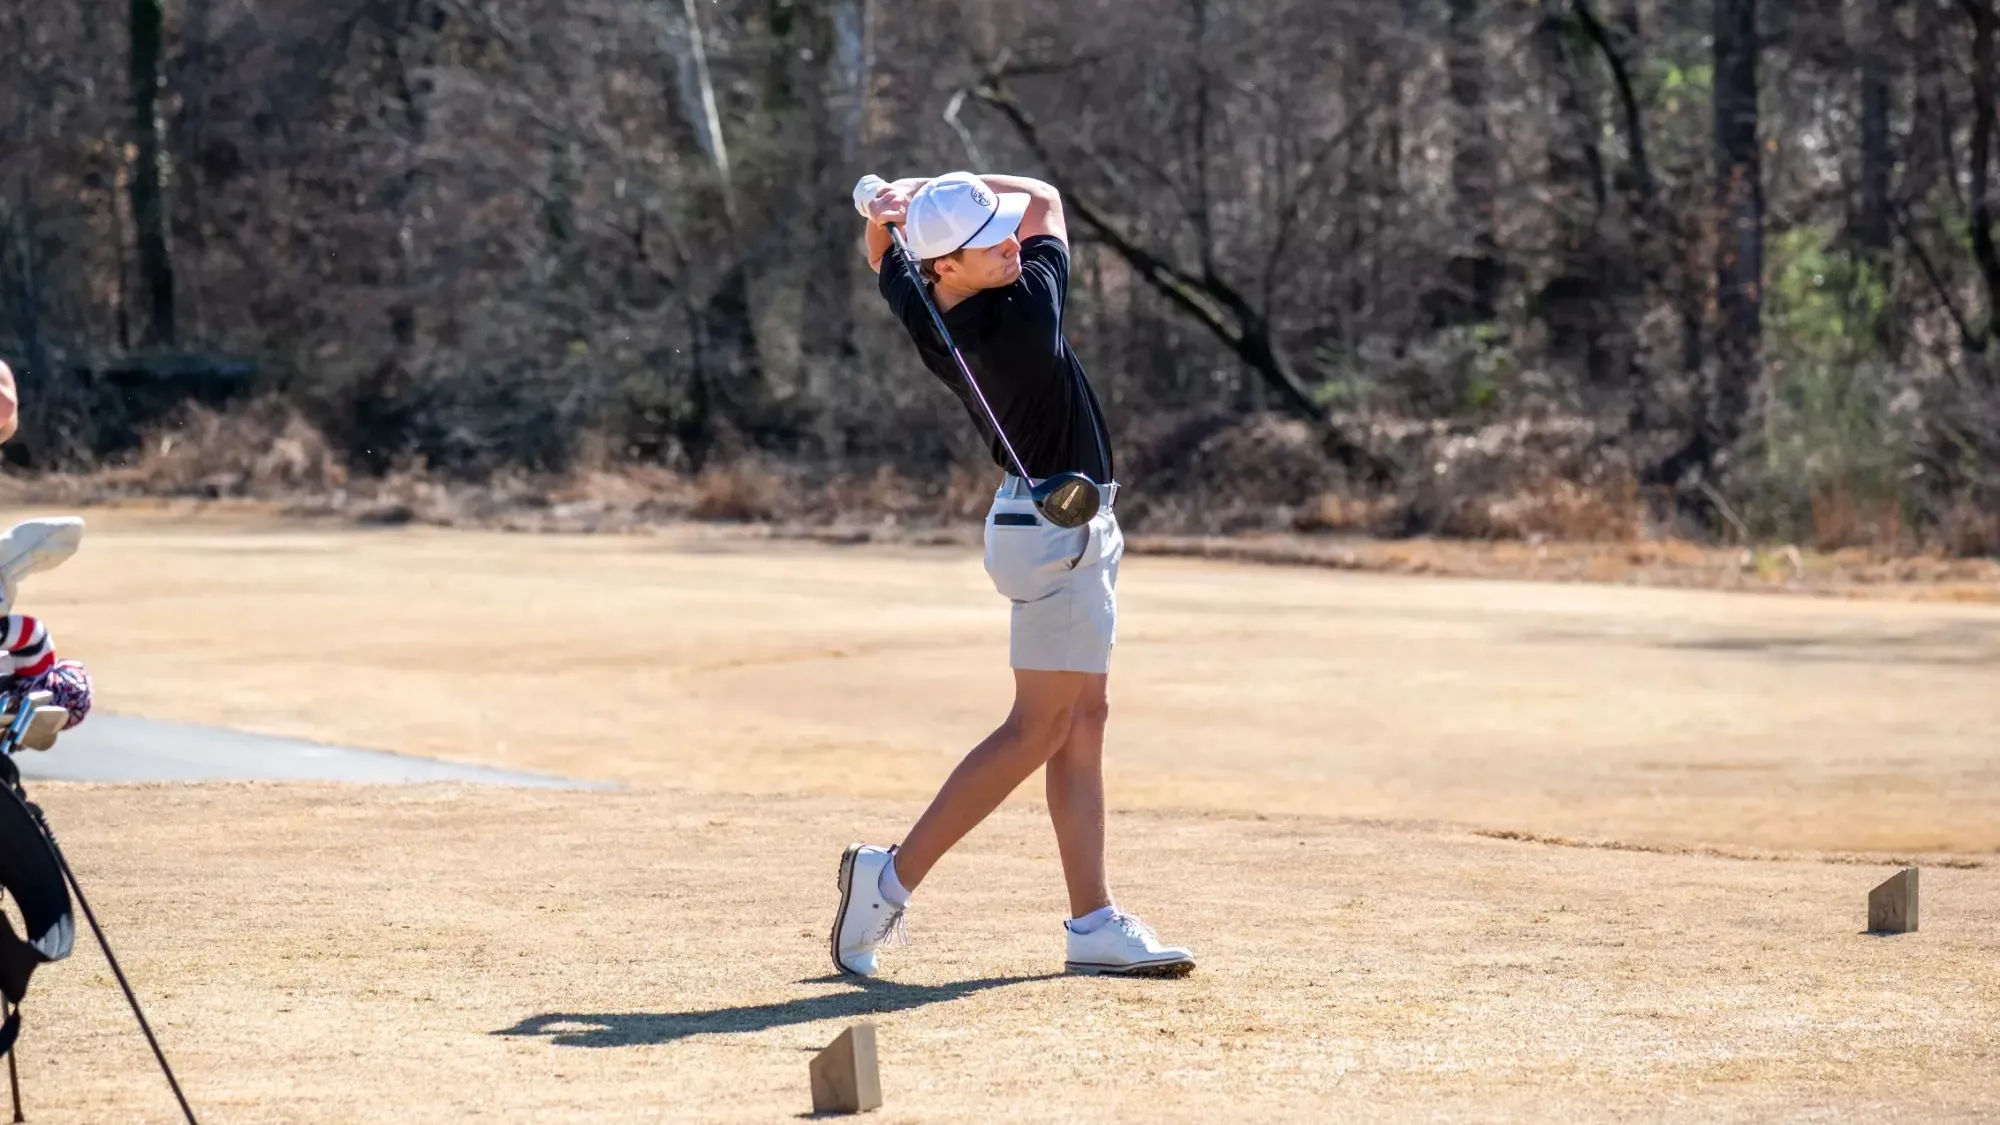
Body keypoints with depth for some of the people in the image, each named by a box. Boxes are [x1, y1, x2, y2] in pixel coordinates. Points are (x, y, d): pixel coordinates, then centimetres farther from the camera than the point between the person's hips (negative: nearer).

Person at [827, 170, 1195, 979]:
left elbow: (881, 256, 19)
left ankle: (1093, 921, 9)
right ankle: (892, 878, -8)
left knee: (1082, 722, 9)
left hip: (1055, 526, 9)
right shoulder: (1028, 308, -23)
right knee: (1038, 729, -6)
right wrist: (923, 193, -11)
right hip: (1055, 528, -9)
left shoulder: (925, 320, -4)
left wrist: (889, 208, -3)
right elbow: (1045, 200, -5)